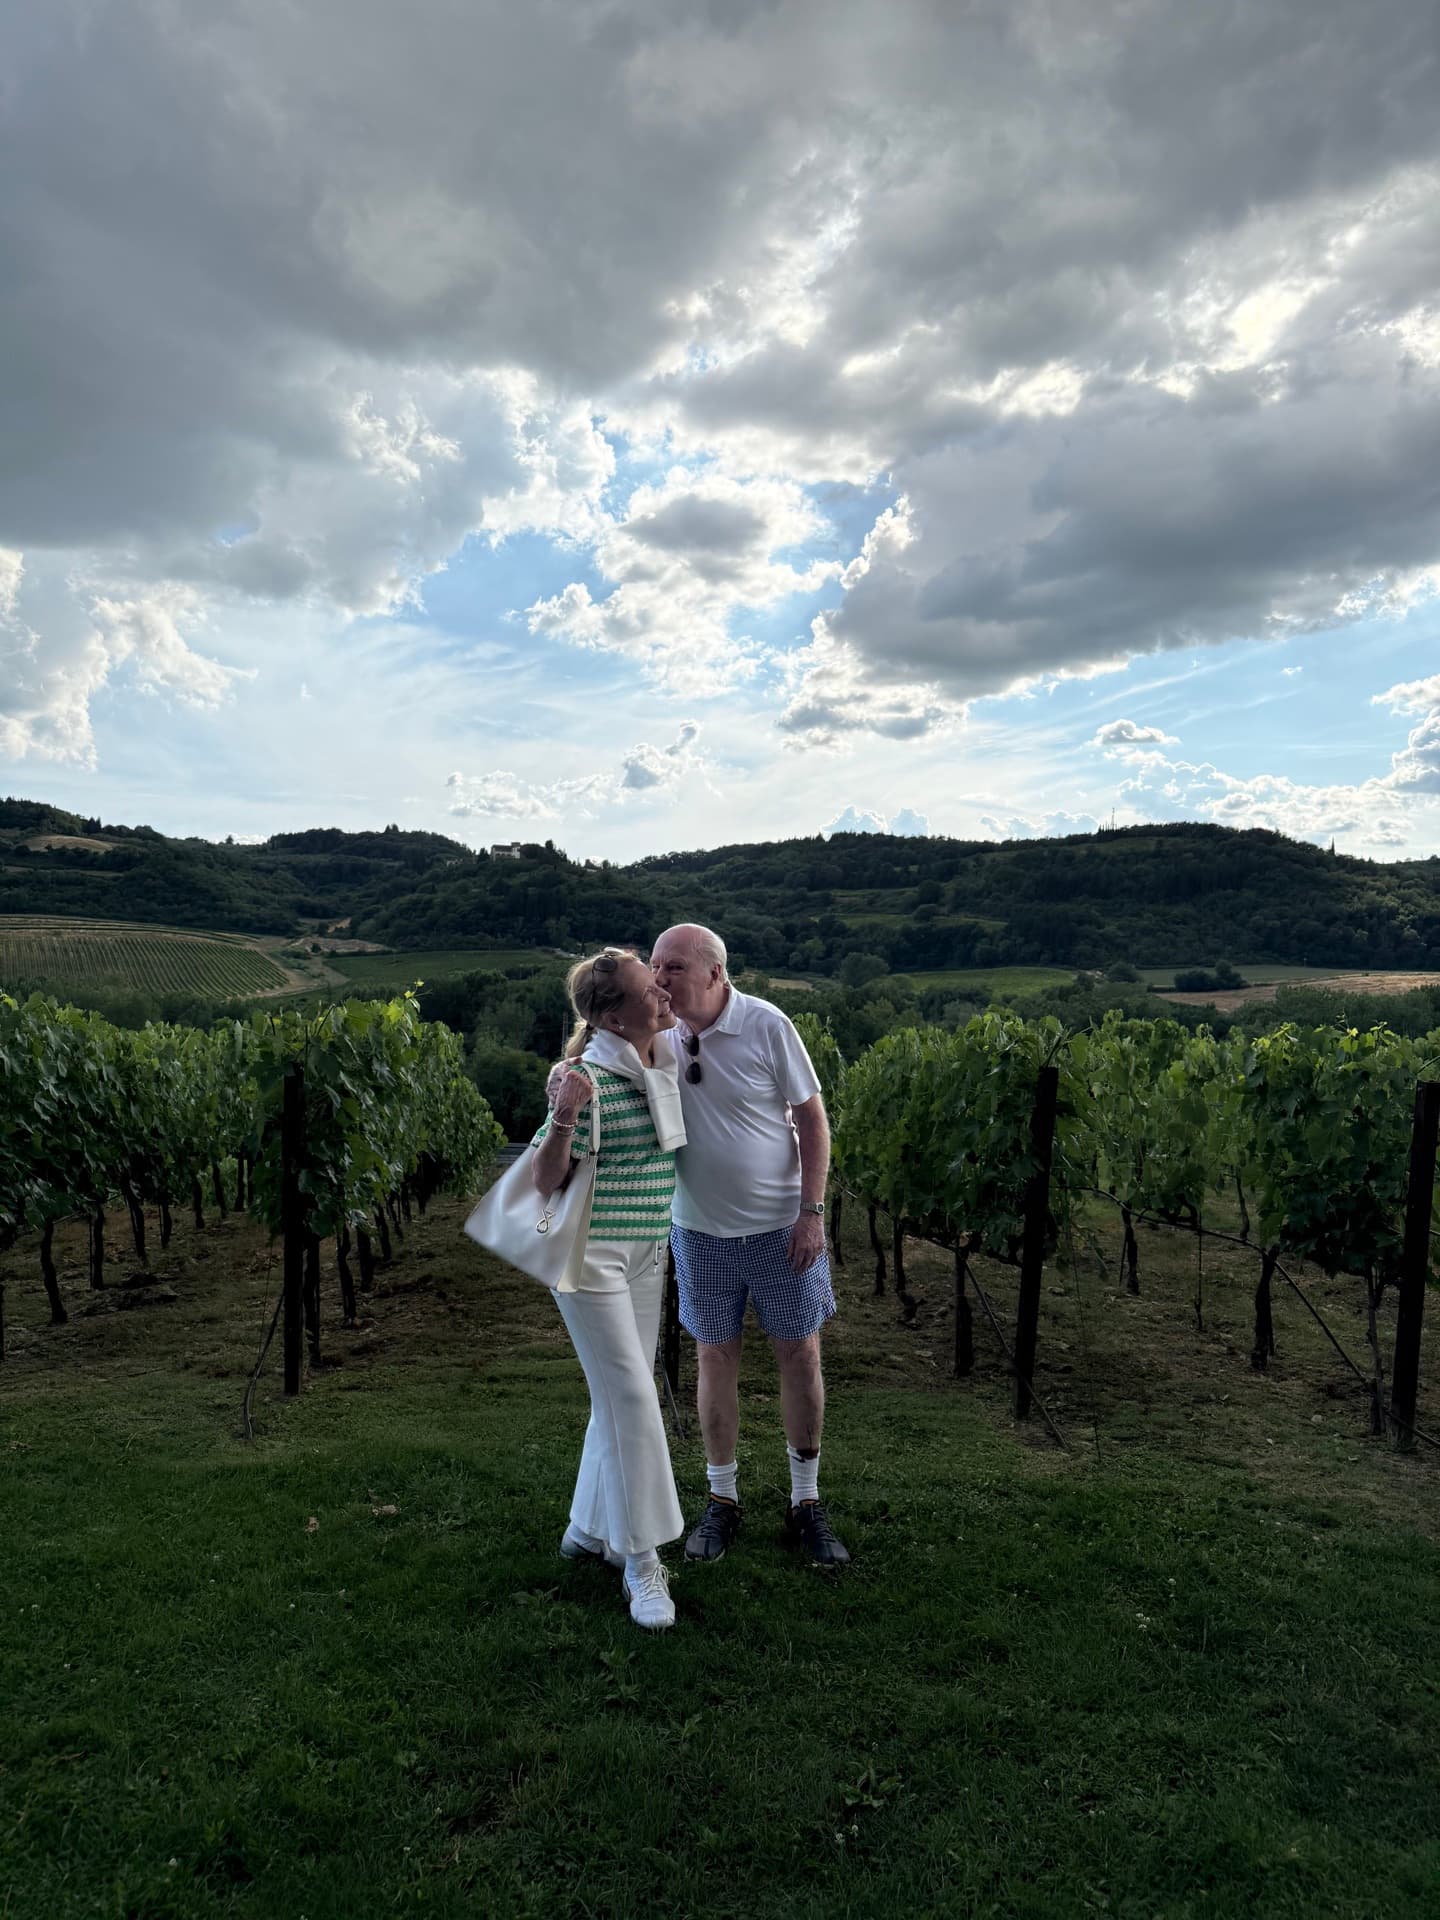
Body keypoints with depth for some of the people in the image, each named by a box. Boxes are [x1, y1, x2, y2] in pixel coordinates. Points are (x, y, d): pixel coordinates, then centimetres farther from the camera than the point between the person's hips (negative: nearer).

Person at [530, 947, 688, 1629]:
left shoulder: (662, 1065, 2)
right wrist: (564, 1117, -35)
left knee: (622, 1394, 15)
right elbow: (544, 1180, -18)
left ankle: (590, 1530, 32)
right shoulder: (589, 1079, -21)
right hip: (591, 1253, -8)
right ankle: (642, 1562, 8)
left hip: (647, 1253, 8)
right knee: (632, 1399, -6)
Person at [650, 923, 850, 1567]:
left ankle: (806, 1502, 27)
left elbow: (812, 1118, -10)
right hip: (701, 1230, 2)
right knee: (716, 1358, 12)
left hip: (779, 1225, -2)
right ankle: (721, 1500, 29)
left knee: (800, 1353, 8)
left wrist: (812, 1212, -12)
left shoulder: (767, 1026, -16)